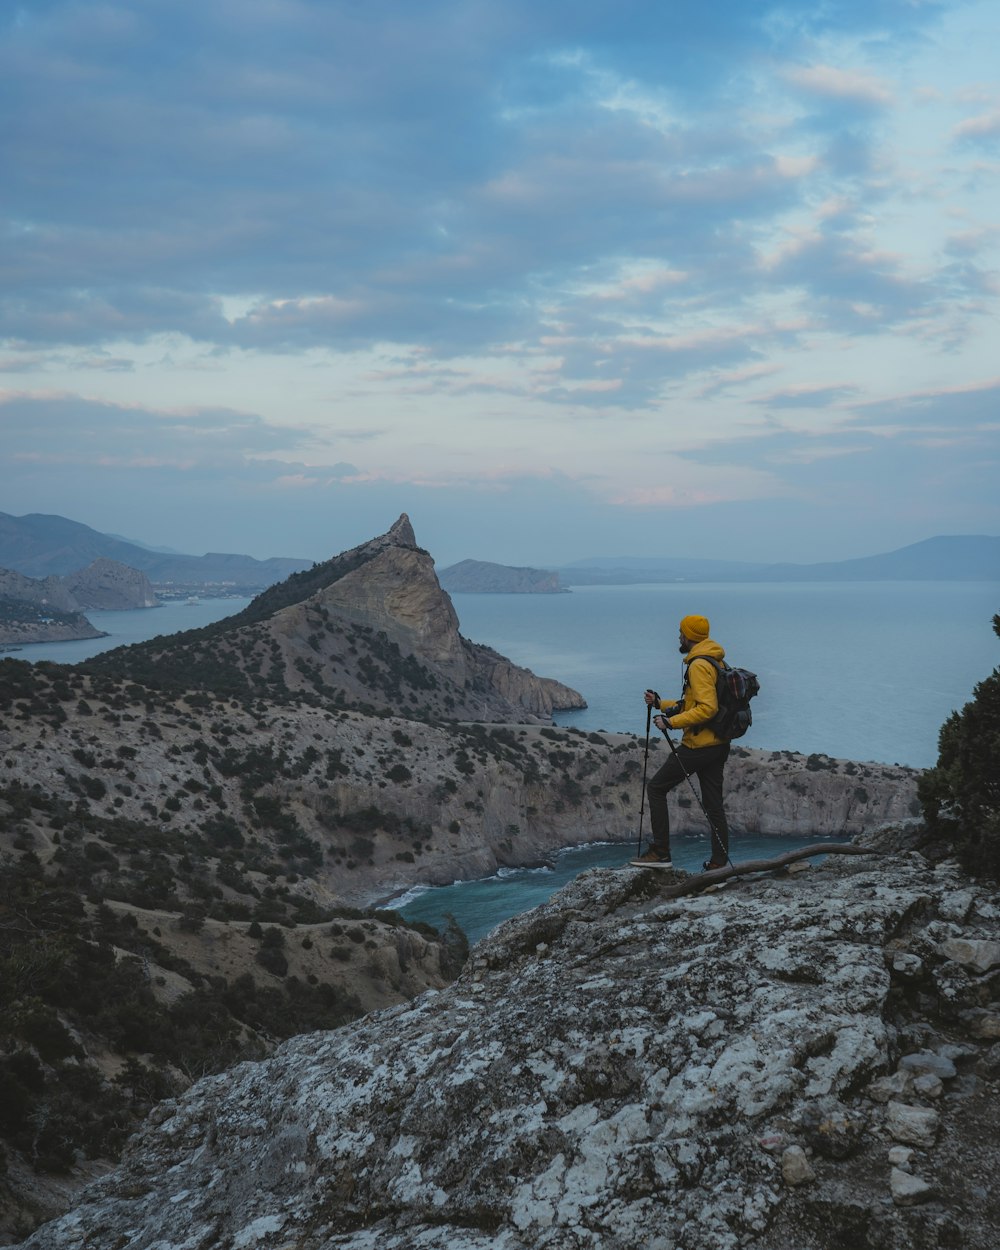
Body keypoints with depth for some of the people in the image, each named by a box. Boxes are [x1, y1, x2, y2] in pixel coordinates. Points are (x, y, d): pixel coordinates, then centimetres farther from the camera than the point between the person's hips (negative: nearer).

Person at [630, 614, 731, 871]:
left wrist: (671, 721, -23)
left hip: (698, 746, -10)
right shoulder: (714, 662, 16)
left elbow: (707, 708, -26)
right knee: (713, 804, 11)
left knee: (656, 788, 1)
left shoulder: (699, 665, -16)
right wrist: (661, 704, 19)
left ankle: (660, 852, 0)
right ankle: (719, 862, 11)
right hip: (718, 744, 10)